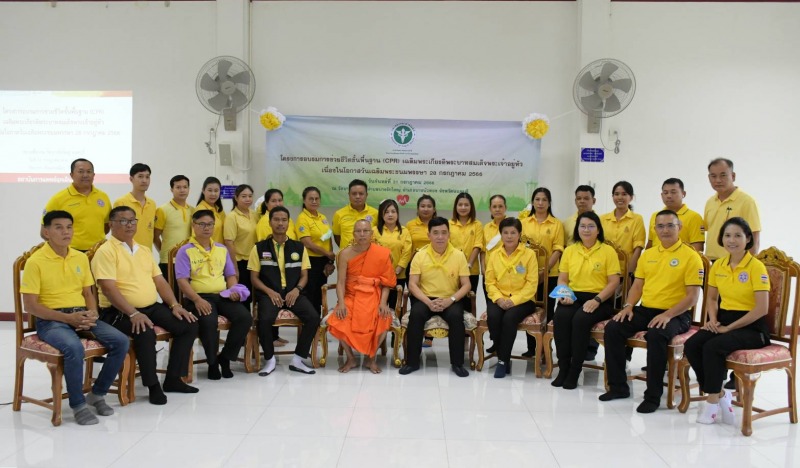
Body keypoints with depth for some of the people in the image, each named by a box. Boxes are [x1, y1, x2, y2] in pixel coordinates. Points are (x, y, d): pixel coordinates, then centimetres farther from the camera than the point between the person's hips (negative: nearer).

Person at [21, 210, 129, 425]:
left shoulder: (81, 258, 11)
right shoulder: (35, 261, -7)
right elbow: (30, 305, -10)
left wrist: (92, 314, -5)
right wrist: (67, 318, -18)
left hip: (81, 315, 6)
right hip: (51, 320, -5)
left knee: (120, 341, -17)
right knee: (74, 348, -36)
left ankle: (97, 394, 2)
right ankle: (78, 404, -15)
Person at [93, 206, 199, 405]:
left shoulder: (143, 250, 17)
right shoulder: (106, 251, -8)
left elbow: (159, 281, 17)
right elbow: (108, 288, -18)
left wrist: (175, 305, 2)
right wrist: (133, 313, -27)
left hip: (152, 307, 8)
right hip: (119, 311, -8)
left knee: (189, 325, -7)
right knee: (146, 332, -36)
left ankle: (173, 378, 3)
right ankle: (153, 385, -16)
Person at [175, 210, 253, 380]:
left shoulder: (222, 249, 17)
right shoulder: (185, 251, 1)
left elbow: (231, 275, 22)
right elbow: (182, 281, -7)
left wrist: (233, 290, -1)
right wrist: (197, 300, -21)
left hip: (223, 296, 5)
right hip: (198, 297, -5)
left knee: (245, 317, -21)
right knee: (209, 322, -36)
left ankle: (225, 357, -2)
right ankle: (212, 362, -8)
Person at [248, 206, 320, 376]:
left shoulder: (299, 247, 12)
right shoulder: (259, 248, 7)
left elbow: (304, 275, 12)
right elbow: (254, 278, 5)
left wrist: (297, 289, -9)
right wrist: (270, 292, -12)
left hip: (293, 293, 2)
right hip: (269, 293, -2)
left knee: (313, 317, -24)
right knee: (265, 320, -33)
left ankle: (297, 359, -7)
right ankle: (270, 359, -6)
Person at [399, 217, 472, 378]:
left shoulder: (459, 256, 0)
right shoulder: (420, 255, -1)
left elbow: (466, 285, -1)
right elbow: (412, 284, -4)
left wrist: (451, 300, -19)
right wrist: (428, 302, -20)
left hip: (450, 300, 0)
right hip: (426, 299, 0)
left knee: (456, 316, -31)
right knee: (416, 314, -30)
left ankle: (457, 363, -15)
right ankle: (412, 361, -16)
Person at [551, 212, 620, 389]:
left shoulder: (608, 251, 1)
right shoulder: (569, 250, 12)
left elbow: (614, 282, -4)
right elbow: (562, 279, 13)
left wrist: (597, 300, -17)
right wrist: (563, 294, -8)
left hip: (600, 300, -3)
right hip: (573, 297, 3)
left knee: (580, 319, -34)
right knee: (560, 317, -30)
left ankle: (575, 371, -21)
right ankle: (563, 368, -19)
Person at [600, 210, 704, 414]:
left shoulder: (691, 257, -4)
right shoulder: (648, 255, 15)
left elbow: (692, 296, -10)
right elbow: (637, 285, 17)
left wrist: (668, 314, -22)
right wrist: (628, 306, -3)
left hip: (675, 315, -6)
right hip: (645, 310, 6)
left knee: (656, 335, -36)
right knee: (613, 328, -17)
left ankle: (653, 396, -22)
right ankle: (618, 386, -5)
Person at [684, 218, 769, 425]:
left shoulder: (756, 266, -11)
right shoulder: (718, 265, 7)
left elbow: (761, 309, -16)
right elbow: (712, 298, 18)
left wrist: (729, 328, -15)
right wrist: (713, 319, -2)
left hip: (751, 326, -6)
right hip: (723, 320, 6)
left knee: (712, 347, -32)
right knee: (691, 346, -21)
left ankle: (713, 400, -11)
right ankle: (721, 394, -5)